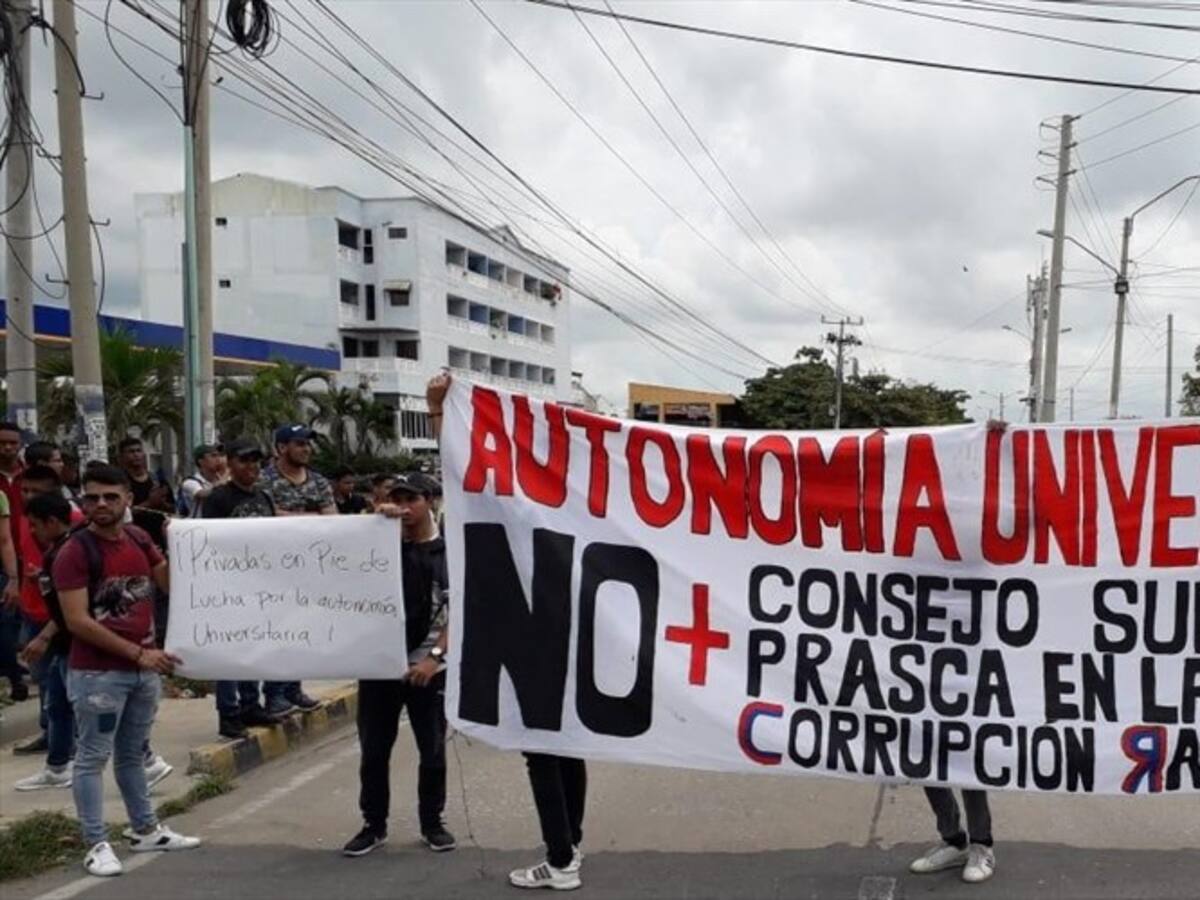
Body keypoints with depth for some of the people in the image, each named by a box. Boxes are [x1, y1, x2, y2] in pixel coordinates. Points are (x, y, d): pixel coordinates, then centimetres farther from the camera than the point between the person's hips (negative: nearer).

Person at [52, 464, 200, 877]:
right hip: (97, 672, -6)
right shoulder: (74, 552, -14)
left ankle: (145, 830, 29)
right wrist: (137, 653, -20)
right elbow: (77, 621, -18)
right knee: (93, 757, 3)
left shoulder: (139, 538, 5)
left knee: (132, 753, 19)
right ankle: (97, 844, 11)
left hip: (145, 668, 7)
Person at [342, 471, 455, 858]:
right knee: (373, 750, 7)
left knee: (433, 750, 7)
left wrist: (433, 656, -15)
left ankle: (432, 823, 23)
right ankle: (374, 824, 21)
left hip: (427, 667, -2)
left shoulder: (448, 552, -1)